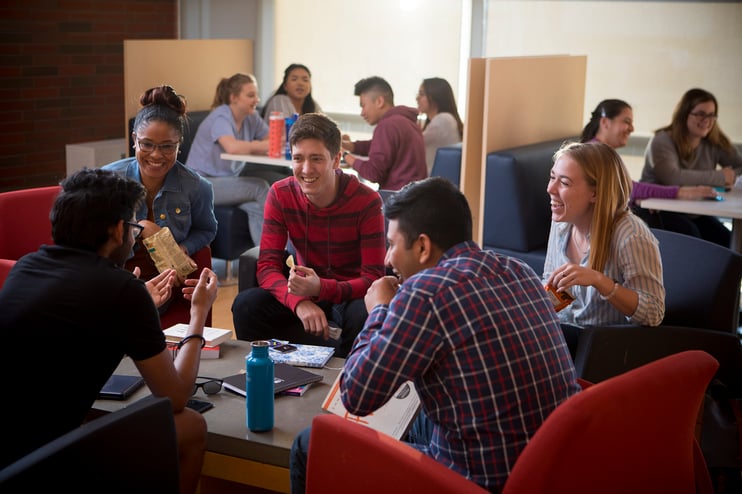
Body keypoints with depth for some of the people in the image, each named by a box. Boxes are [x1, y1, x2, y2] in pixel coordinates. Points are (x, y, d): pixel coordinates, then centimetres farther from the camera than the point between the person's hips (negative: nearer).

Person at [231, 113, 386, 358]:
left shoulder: (366, 201, -18)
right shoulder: (280, 195, -9)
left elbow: (374, 278, -20)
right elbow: (268, 266, -14)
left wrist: (320, 288, -39)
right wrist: (299, 301, -36)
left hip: (351, 293, -3)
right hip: (308, 290, 3)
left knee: (364, 315, -37)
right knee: (246, 304, -23)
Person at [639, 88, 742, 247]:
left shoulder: (715, 143, 6)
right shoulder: (663, 141, -10)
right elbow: (672, 177, -27)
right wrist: (720, 177, -19)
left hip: (694, 213, 5)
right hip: (659, 211, -5)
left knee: (724, 239, -20)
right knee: (690, 234, -31)